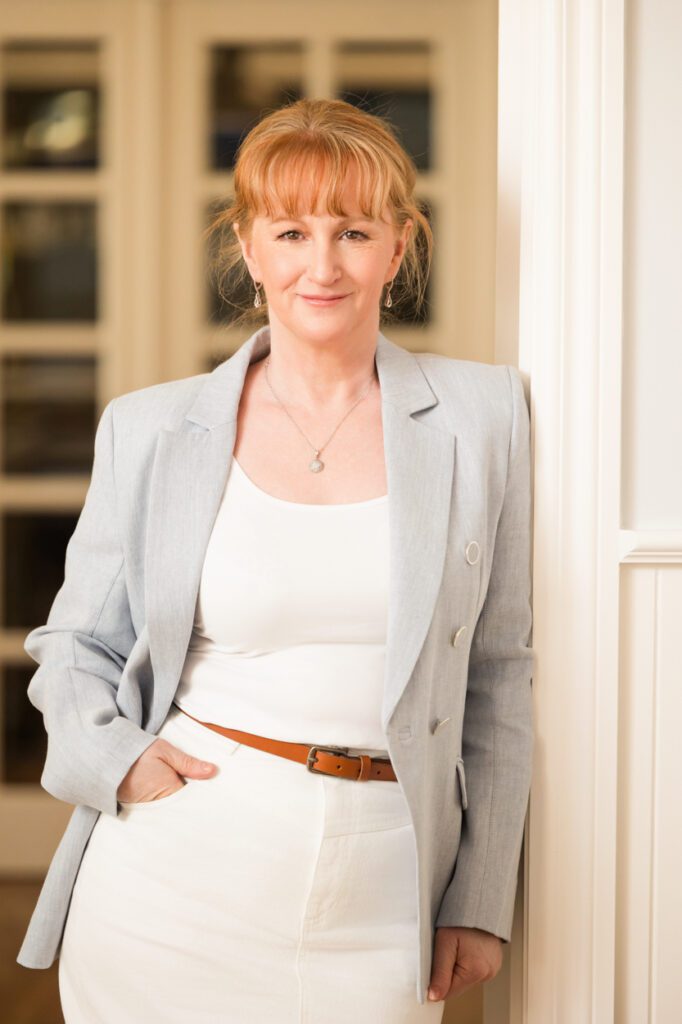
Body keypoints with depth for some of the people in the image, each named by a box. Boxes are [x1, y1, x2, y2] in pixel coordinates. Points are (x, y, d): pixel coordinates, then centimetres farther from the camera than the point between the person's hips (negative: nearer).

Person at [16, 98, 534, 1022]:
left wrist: (482, 899, 3)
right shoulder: (151, 428, 2)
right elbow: (73, 644, 12)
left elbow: (499, 669, 5)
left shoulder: (484, 415, 2)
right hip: (176, 887, 0)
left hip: (374, 903, 0)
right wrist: (113, 757, -9)